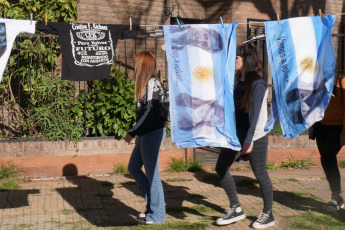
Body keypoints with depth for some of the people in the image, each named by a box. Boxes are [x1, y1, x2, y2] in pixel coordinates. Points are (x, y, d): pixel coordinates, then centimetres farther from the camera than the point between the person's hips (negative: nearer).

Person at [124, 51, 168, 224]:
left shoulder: (152, 83, -14)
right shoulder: (146, 83, 15)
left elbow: (150, 112, -21)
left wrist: (132, 133, -19)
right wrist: (139, 133, 20)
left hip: (153, 132, -10)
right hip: (146, 133, 10)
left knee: (151, 172, -2)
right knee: (133, 167, 15)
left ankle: (157, 214, 10)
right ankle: (153, 204, 23)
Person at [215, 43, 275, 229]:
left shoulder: (258, 85, -15)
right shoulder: (237, 80, 8)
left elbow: (260, 115, -18)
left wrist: (250, 140, -20)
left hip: (255, 136, -8)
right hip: (237, 133, 8)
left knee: (260, 174, 4)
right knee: (221, 167, 6)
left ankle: (268, 215, 21)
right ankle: (235, 209, 17)